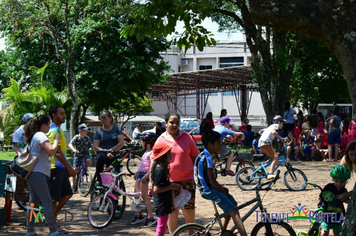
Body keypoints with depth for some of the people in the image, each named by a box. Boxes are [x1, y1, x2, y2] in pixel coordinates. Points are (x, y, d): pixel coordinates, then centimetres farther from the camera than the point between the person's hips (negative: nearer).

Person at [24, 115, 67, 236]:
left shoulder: (34, 136, 19)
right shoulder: (41, 136, -11)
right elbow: (51, 151, -24)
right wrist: (56, 139, -10)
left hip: (32, 173, 10)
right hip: (38, 173, -10)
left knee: (33, 202, 10)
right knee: (47, 202, -10)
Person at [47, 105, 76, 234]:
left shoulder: (58, 129, 17)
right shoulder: (54, 130, -15)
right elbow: (57, 152, -21)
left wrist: (67, 168, 20)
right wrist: (69, 167, -19)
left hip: (60, 167, 10)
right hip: (55, 168, -10)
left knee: (67, 194, 12)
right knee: (54, 198, -2)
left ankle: (52, 217, 20)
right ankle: (53, 225, 7)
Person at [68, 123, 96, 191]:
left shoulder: (87, 138, -3)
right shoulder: (76, 138, -13)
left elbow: (91, 145, 1)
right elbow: (70, 144, -24)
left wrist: (94, 152, -15)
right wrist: (74, 150, -42)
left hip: (85, 153, 2)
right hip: (78, 154, -2)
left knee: (89, 161, -29)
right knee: (76, 168, -7)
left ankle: (85, 169, 2)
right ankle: (73, 182, 7)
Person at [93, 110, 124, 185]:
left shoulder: (116, 129, 10)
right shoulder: (99, 131, 8)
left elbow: (121, 143, -2)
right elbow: (95, 147, -2)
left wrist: (110, 150, -14)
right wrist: (106, 152, -19)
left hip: (114, 155, 1)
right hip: (102, 153, -1)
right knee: (100, 157, -37)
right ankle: (100, 181, -28)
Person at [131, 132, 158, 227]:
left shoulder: (151, 153, -13)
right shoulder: (146, 152, 17)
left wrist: (146, 176, -26)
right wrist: (137, 173, 27)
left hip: (146, 175, -10)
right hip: (140, 174, 10)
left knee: (144, 196, -12)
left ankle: (150, 218, -10)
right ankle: (139, 215, 24)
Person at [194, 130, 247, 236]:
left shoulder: (203, 155, 13)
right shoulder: (207, 158, -19)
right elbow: (212, 181, -21)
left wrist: (222, 188, 12)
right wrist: (222, 190, -5)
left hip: (207, 188, 10)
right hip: (208, 190, -10)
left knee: (233, 203, 18)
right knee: (234, 212, -13)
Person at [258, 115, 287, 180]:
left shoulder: (271, 126, 32)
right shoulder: (276, 125, 6)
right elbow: (274, 132, -16)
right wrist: (281, 138, -9)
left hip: (260, 143, 9)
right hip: (265, 142, -9)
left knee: (272, 158, 16)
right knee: (275, 157, -14)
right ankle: (270, 174, -29)